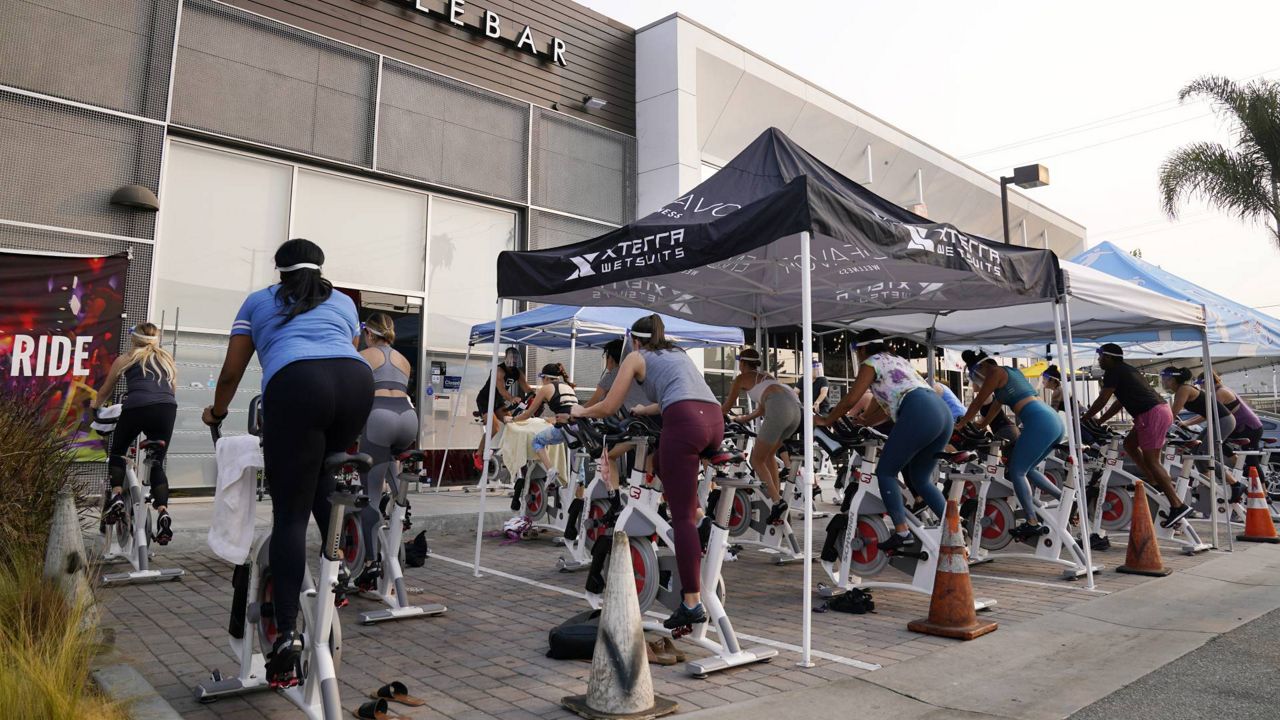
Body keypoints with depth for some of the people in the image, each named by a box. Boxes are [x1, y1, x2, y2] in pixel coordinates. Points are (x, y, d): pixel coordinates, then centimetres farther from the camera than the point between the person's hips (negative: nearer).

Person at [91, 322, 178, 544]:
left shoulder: (126, 359, 24)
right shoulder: (167, 359, 29)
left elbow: (105, 391, 36)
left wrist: (95, 406, 56)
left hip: (137, 406, -2)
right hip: (167, 408, 2)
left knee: (117, 451, 22)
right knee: (157, 463, 11)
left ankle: (117, 495, 1)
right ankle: (163, 511, -7)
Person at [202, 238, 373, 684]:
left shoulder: (258, 301, 31)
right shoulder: (343, 301, 34)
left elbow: (231, 373, 33)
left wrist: (217, 412, 52)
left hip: (296, 383, -2)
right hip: (356, 379, 2)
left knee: (290, 513, 0)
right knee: (321, 474, 27)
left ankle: (287, 634, -9)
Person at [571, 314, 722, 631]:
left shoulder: (636, 357, 18)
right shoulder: (678, 354, 35)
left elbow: (609, 408, 15)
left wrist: (581, 411, 35)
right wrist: (643, 410, 63)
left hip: (684, 424, -6)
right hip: (715, 419, 7)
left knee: (682, 516, -5)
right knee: (662, 465, 34)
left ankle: (692, 603, -8)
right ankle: (697, 512, 23)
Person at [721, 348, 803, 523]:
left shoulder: (741, 378, 19)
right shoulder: (766, 376, 37)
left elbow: (727, 406, 28)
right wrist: (743, 419, 58)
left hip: (779, 408, -7)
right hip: (796, 407, 7)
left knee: (757, 460, 4)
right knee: (768, 455, 25)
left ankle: (777, 502, -11)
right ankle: (776, 493, 20)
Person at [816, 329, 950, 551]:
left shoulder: (871, 363, 9)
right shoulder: (899, 360, 33)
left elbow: (850, 399, 3)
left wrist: (825, 420, 15)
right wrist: (862, 419, 48)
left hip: (919, 414, -8)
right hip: (944, 413, 8)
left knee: (886, 472, 1)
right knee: (920, 479, 18)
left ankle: (902, 531, -9)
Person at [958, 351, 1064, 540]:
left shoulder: (995, 373, 1)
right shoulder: (1011, 371, 27)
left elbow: (978, 402, 6)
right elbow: (998, 404, 35)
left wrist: (961, 424, 17)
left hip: (1039, 423, -9)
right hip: (1055, 421, 9)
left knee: (1016, 472, -3)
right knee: (1028, 469, 22)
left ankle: (1032, 523, -7)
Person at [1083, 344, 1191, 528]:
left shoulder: (1113, 372, -5)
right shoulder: (1127, 370, 24)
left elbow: (1102, 401, -7)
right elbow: (1119, 403, 26)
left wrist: (1083, 419, 2)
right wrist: (1098, 421, 24)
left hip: (1151, 414, -10)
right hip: (1161, 410, 10)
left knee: (1151, 461, -9)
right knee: (1129, 443, 21)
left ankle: (1178, 505, -11)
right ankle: (1156, 483, 18)